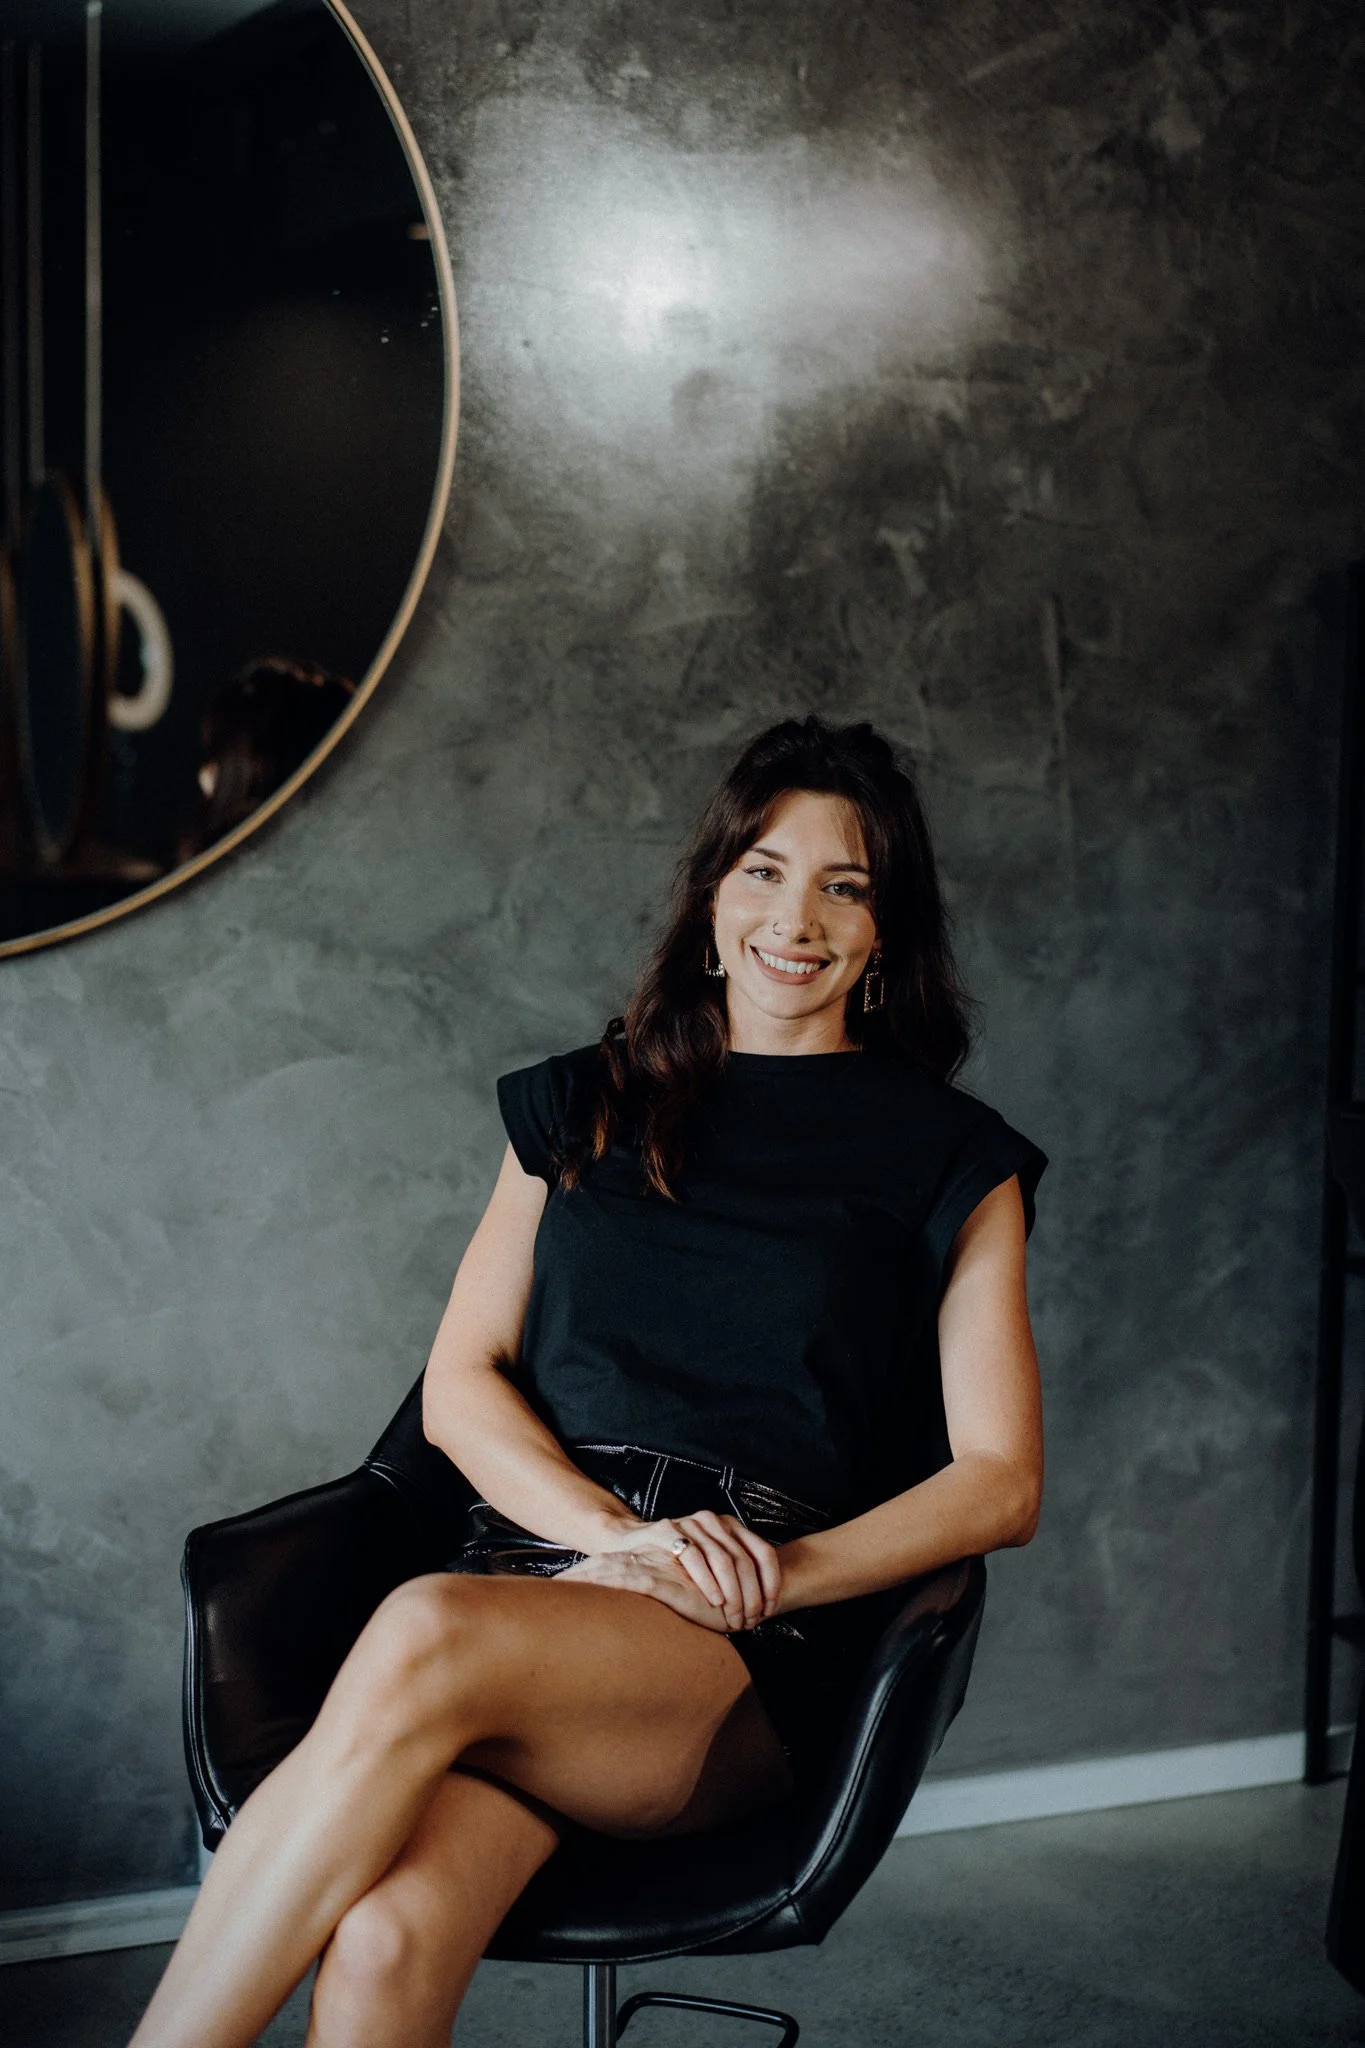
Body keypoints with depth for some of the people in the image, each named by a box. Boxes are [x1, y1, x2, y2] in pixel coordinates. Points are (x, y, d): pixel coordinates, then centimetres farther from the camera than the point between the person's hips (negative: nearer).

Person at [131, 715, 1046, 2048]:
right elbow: (460, 1384, 12)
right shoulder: (581, 1106, 20)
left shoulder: (949, 1160, 11)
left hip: (753, 1659, -2)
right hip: (533, 1563, 2)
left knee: (428, 1639, -36)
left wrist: (780, 1574, -11)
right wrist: (620, 1535, -7)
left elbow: (999, 1482, 6)